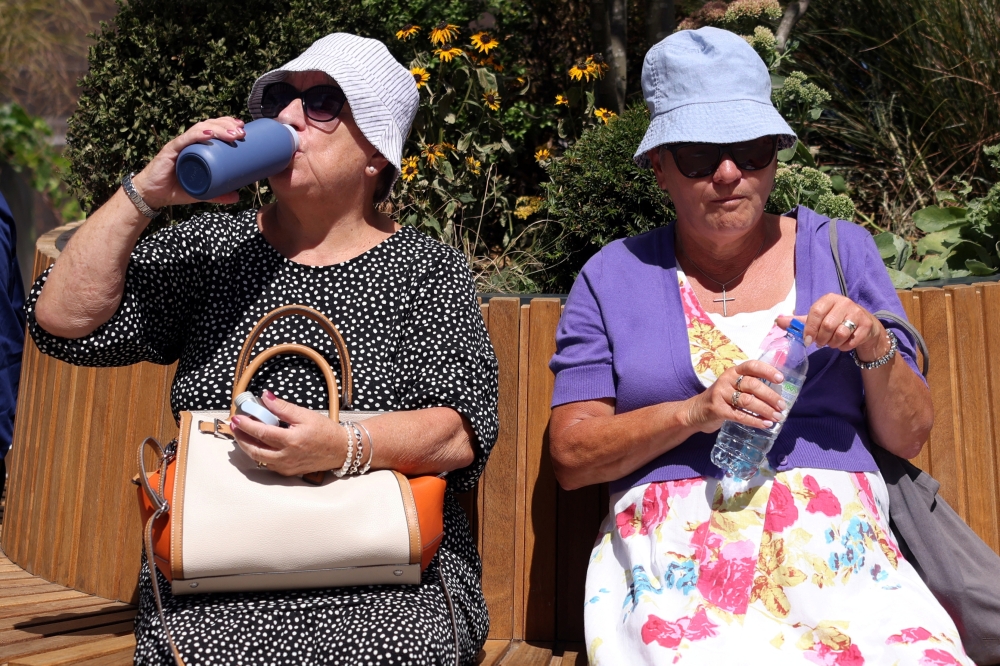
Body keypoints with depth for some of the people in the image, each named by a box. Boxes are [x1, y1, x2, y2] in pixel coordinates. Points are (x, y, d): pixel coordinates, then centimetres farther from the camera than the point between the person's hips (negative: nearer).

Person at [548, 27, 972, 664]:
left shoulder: (841, 249, 13)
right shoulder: (614, 276, 8)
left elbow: (910, 436, 13)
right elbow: (570, 456, 1)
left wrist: (876, 350, -6)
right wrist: (692, 413, -13)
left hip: (839, 543, 2)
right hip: (678, 551, -1)